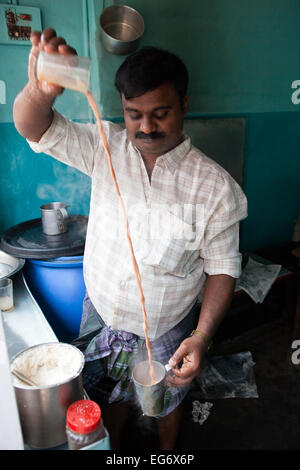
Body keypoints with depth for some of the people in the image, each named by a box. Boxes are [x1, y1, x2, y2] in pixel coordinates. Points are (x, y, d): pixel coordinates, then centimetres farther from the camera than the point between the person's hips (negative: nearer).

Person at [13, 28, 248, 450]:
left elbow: (222, 268, -14)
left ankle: (168, 454, 61)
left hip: (165, 333, -2)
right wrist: (40, 90, -42)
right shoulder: (105, 148, -12)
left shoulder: (215, 185, -19)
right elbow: (34, 128, -19)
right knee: (111, 394, 29)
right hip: (101, 316, 3)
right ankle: (113, 448, 62)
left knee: (166, 402, 26)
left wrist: (201, 338, -23)